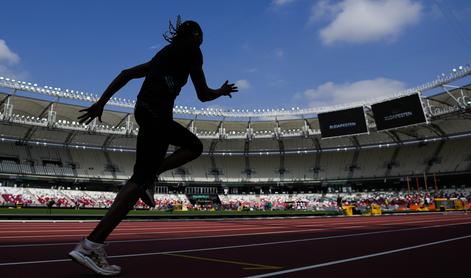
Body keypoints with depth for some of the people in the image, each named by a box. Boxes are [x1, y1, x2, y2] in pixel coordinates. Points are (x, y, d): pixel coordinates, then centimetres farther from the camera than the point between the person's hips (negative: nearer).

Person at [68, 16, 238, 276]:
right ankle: (91, 245, -14)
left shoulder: (165, 53, 26)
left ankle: (148, 178, 6)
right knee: (140, 178, -12)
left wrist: (101, 102, 18)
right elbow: (203, 95, 4)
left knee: (194, 146, 22)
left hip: (145, 110, 9)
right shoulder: (191, 50, 5)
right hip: (156, 114, -9)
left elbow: (126, 73, 20)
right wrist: (222, 91, 25)